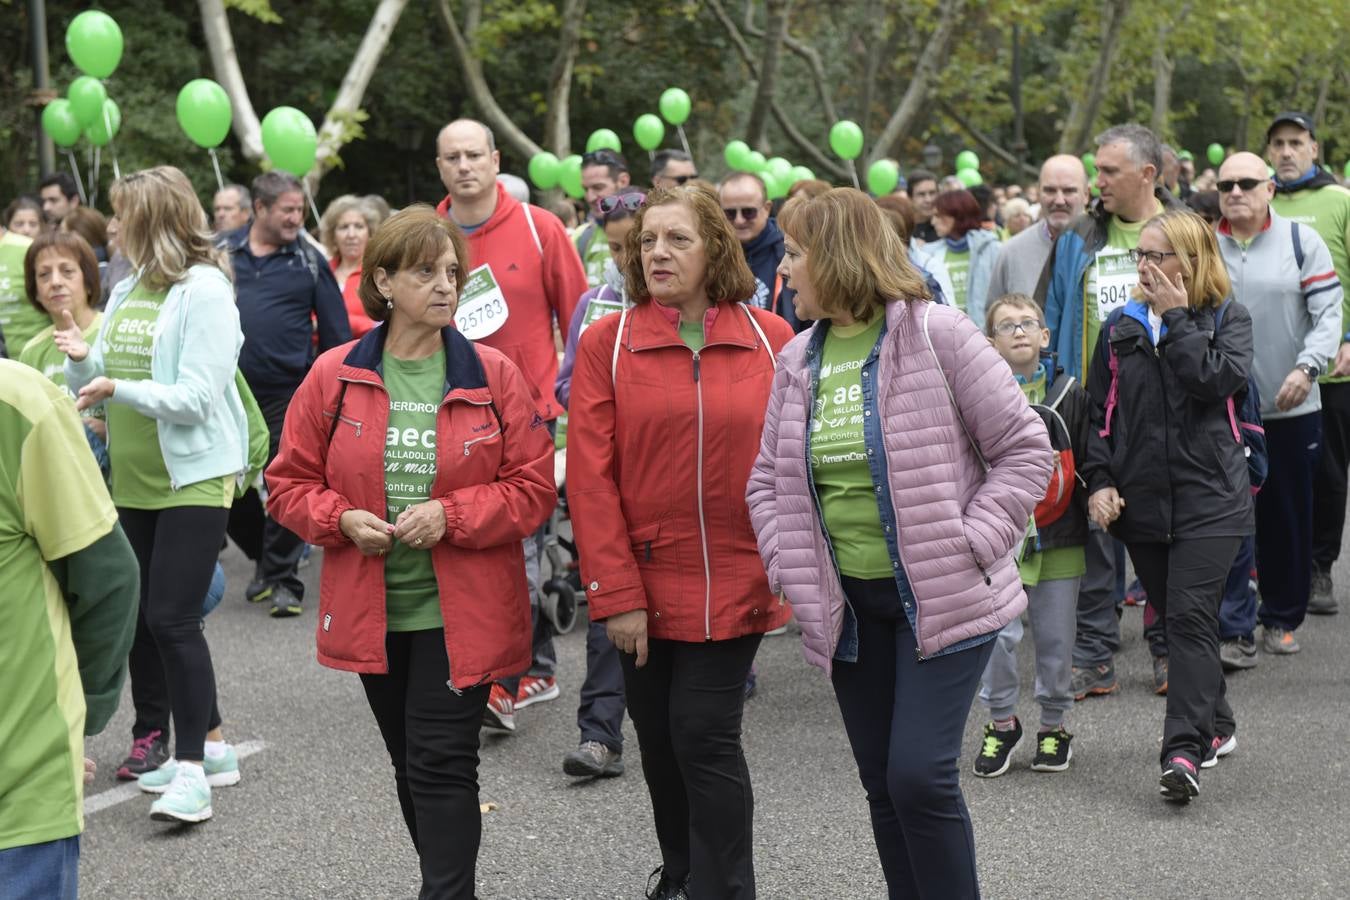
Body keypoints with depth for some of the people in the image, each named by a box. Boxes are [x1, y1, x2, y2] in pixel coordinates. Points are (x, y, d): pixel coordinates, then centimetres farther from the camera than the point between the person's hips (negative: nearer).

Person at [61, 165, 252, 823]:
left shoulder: (204, 289, -12)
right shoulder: (127, 291, 11)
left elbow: (196, 397, -19)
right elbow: (100, 386, 14)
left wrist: (118, 387, -24)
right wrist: (83, 358, -6)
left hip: (194, 477, -8)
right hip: (134, 479, 8)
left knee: (171, 618, -13)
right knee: (138, 619, 12)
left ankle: (192, 767, -5)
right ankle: (209, 744, 24)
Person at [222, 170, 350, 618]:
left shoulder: (309, 261, 0)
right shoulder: (222, 252, 4)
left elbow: (335, 333, 2)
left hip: (288, 394, -2)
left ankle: (283, 580, 9)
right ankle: (263, 556, 32)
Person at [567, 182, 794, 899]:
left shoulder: (770, 341, 0)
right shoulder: (606, 343, -2)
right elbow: (589, 475, -6)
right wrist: (615, 591, -12)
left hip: (736, 583, -1)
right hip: (646, 583, 1)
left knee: (705, 734, -6)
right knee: (659, 737, 13)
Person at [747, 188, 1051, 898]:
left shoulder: (936, 334, -9)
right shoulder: (799, 360, 8)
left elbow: (1025, 449, -8)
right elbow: (767, 481, 15)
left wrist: (968, 545, -15)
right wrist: (791, 569, 0)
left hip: (941, 598, -6)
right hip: (849, 603, 6)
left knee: (920, 774, -13)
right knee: (882, 785, 9)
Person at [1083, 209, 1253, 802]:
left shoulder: (1227, 319, 2)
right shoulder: (1121, 328, 11)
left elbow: (1218, 380, -17)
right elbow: (1099, 412, 11)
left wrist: (1176, 318, -12)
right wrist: (1100, 480, -1)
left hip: (1208, 495, -4)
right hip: (1142, 499, 4)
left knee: (1190, 617, -15)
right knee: (1175, 618, 12)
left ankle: (1183, 751, -19)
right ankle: (1215, 725, 29)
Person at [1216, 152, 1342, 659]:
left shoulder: (1301, 241, 2)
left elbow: (1329, 312, -4)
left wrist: (1307, 368, -18)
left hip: (1291, 407, 0)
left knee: (1289, 518, 9)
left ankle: (1282, 618, 25)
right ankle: (1235, 630, -3)